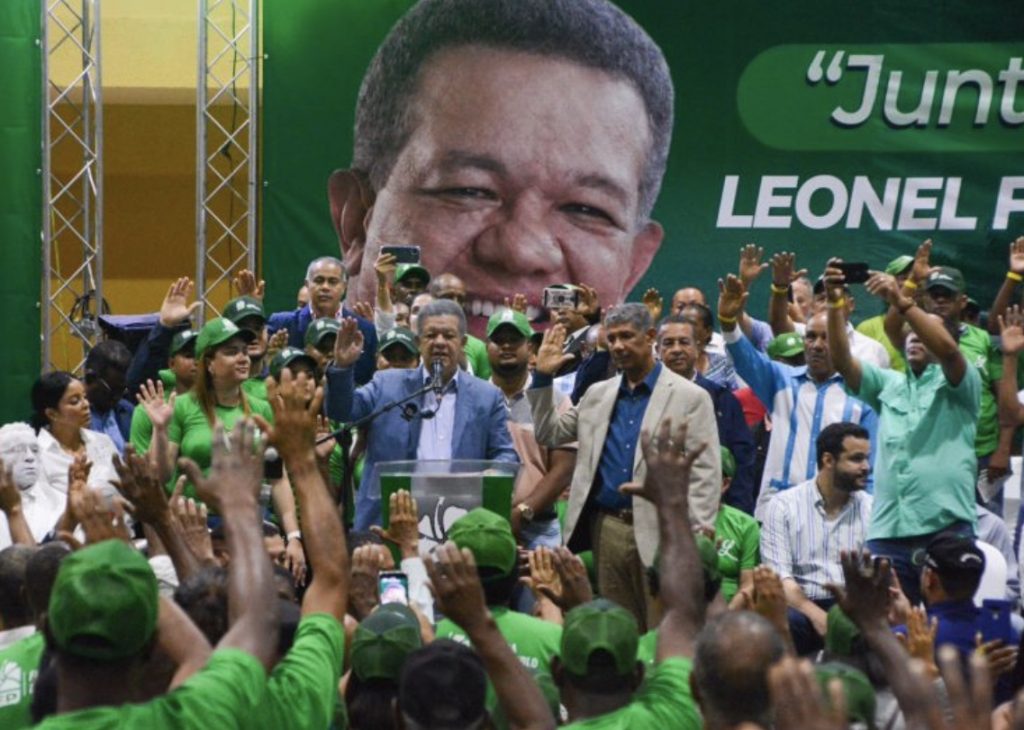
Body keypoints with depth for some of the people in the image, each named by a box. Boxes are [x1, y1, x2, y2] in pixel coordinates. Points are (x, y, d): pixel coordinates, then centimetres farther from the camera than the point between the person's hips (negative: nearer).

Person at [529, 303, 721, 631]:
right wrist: (542, 377, 10)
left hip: (659, 532, -5)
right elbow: (550, 434, 20)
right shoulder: (598, 394, 16)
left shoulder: (690, 398, -1)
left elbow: (706, 476, -5)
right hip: (607, 528, 5)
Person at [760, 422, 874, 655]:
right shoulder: (783, 506, 4)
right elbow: (779, 577, -6)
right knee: (786, 621, -37)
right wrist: (817, 616, -23)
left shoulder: (871, 508, 12)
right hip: (801, 607, -2)